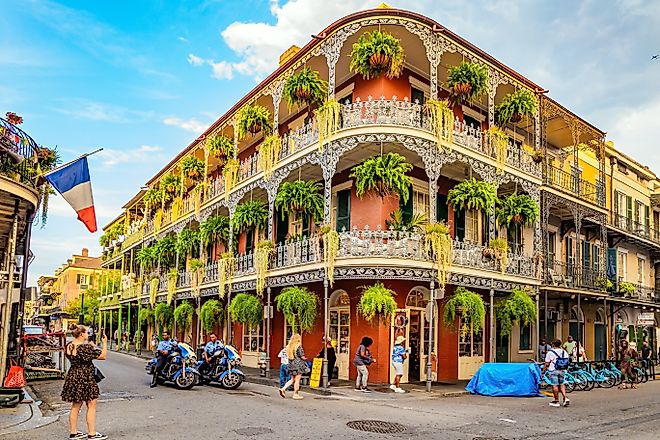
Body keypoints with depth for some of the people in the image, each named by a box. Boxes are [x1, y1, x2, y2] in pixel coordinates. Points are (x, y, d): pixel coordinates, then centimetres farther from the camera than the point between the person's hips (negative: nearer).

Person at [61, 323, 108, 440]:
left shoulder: (69, 346, 2)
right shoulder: (85, 347, -21)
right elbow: (103, 356, -16)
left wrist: (90, 345, 19)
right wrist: (105, 342, -7)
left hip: (72, 377, 8)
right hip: (85, 379, -8)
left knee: (76, 406, 17)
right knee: (91, 405, 3)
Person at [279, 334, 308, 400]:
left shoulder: (289, 346, 7)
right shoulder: (298, 346, -13)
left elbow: (288, 356, 12)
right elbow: (302, 356, -12)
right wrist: (305, 358, 8)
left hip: (291, 364, 7)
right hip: (298, 364, -7)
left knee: (292, 379, 16)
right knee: (297, 380, 1)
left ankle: (283, 389, 4)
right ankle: (296, 394, 6)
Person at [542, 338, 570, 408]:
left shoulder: (550, 352, -6)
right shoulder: (565, 352, 9)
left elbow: (547, 364, -6)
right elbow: (567, 362, 15)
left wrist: (543, 372, 2)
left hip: (553, 371, -5)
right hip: (562, 371, 5)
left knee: (555, 385, 0)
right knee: (561, 384, 18)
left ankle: (556, 401, 5)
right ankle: (565, 398, 5)